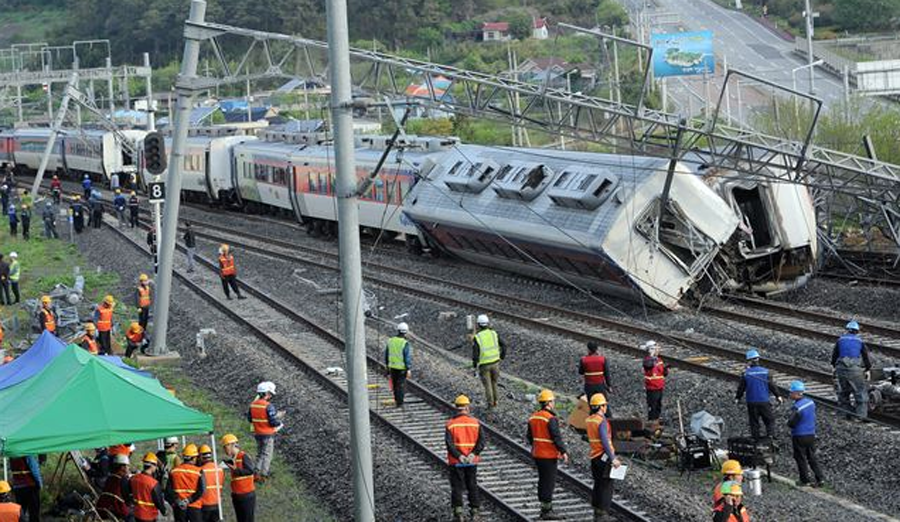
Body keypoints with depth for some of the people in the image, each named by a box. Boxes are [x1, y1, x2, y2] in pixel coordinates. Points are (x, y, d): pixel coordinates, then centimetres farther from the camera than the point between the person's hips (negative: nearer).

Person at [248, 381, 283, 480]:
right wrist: (279, 422, -1)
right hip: (268, 435, -7)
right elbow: (274, 422, -21)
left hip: (257, 434, 7)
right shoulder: (268, 406, -21)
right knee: (267, 455, 2)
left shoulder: (253, 405, 1)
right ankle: (263, 475, 1)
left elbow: (250, 419, 11)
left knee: (259, 454, 19)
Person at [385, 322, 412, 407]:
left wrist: (387, 365, 20)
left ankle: (397, 399, 33)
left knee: (395, 384, 19)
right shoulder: (405, 344, -19)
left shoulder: (391, 341, -1)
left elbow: (386, 354, 8)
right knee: (400, 385, 3)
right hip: (402, 367, -5)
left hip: (392, 366, 5)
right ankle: (399, 403, 8)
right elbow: (408, 357, -18)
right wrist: (408, 369, -11)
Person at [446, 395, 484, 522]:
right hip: (472, 461, 2)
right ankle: (475, 511, 14)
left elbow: (449, 443, -15)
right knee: (472, 486, 12)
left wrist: (458, 456, -18)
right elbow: (481, 441, -9)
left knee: (457, 487, 3)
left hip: (456, 461, -2)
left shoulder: (451, 424, -5)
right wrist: (473, 454, -16)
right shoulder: (475, 422, 0)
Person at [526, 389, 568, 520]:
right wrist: (563, 451, -13)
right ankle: (547, 510, -2)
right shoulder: (551, 419, -18)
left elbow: (530, 436, 16)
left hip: (537, 454, 8)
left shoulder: (533, 417, 7)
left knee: (542, 481, 16)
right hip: (549, 455, -8)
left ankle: (544, 508, 22)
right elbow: (557, 437, -20)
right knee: (549, 482, -3)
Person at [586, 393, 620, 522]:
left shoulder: (588, 420, 8)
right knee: (606, 485, -4)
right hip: (604, 456, -8)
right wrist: (613, 458, -23)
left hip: (594, 456, 8)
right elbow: (605, 441, -23)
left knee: (598, 484, 15)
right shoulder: (602, 421, -18)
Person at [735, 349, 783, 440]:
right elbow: (772, 385, -1)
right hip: (764, 401, 0)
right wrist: (778, 396, 8)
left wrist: (737, 398, 14)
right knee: (770, 420, 9)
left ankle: (755, 439, 11)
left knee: (754, 422, 9)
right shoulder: (765, 371, -5)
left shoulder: (746, 373, -5)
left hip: (751, 402, 0)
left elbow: (741, 387, 0)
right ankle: (770, 434, -10)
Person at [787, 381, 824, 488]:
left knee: (800, 459, 7)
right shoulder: (810, 402, 1)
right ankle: (820, 478, 11)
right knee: (812, 457, 15)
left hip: (799, 436, -7)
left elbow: (791, 423, -23)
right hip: (811, 434, 7)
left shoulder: (797, 407, -24)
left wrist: (788, 422, -3)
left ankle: (805, 480, 13)